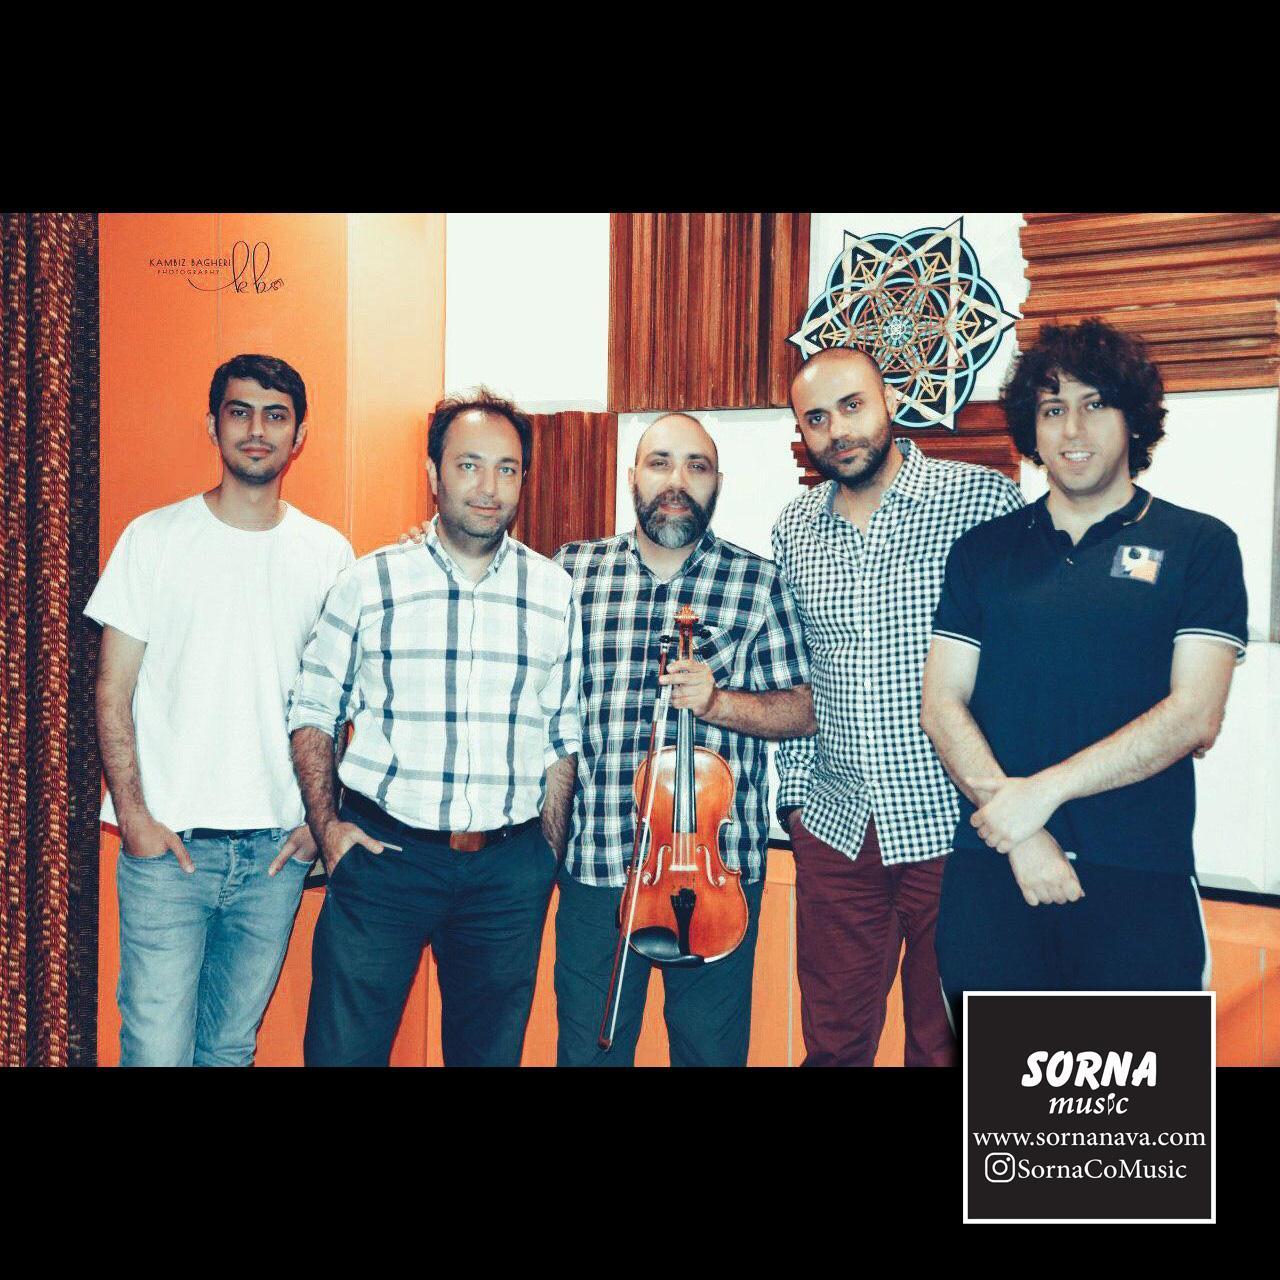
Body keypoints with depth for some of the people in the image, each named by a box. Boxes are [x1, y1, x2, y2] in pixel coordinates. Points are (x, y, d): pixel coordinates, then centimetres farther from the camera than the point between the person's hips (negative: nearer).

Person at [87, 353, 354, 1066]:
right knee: (157, 1049, -1)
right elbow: (113, 689, -1)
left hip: (277, 848, 2)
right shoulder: (155, 539, 0)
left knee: (234, 1043, 13)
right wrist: (133, 813, -9)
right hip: (167, 844, -2)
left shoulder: (328, 554, 5)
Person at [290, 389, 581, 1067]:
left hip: (508, 870, 2)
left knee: (490, 1050, 14)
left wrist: (546, 854, 5)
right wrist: (326, 827, -3)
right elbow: (313, 713, 6)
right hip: (382, 853, -1)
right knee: (344, 1049, 2)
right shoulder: (369, 582, 0)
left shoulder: (555, 592, 4)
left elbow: (564, 735, 9)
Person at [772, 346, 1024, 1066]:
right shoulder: (794, 528, 7)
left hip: (953, 822, -4)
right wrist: (796, 786, 10)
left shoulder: (986, 499, -7)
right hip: (834, 825, 4)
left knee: (947, 1044, 11)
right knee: (833, 1041, 15)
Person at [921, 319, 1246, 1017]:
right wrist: (1020, 833, -10)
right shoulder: (983, 550, 10)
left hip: (1139, 880, -1)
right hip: (990, 874, 2)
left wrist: (1043, 790, -15)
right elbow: (942, 705, 3)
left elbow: (1194, 716, -8)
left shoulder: (1199, 545, 2)